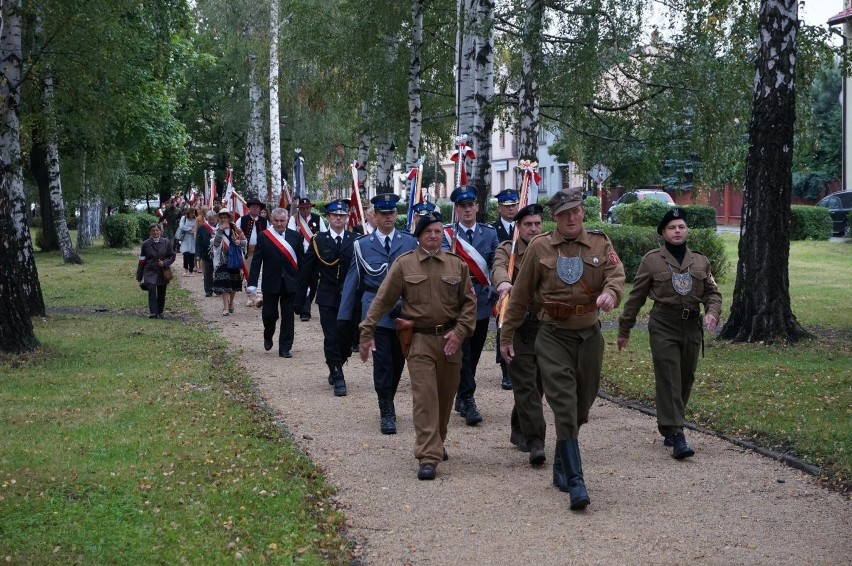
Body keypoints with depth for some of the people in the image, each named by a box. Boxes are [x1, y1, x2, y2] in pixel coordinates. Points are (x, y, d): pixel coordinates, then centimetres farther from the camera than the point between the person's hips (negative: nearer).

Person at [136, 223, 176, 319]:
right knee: (151, 289, -21)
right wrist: (139, 276, 7)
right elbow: (142, 260, 6)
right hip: (150, 272, -2)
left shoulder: (166, 242, 3)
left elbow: (172, 256, 7)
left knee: (161, 294, 9)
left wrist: (165, 263, -13)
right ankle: (153, 313, -25)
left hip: (163, 272, 2)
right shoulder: (146, 244, 2)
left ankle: (159, 312, 27)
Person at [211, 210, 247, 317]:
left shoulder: (236, 229, 3)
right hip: (222, 261, -2)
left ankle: (231, 303, 33)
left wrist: (239, 242, -13)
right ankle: (225, 307, -12)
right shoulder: (217, 231, 0)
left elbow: (245, 241, 9)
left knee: (234, 284, 12)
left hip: (235, 260, 2)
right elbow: (215, 243, -16)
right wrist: (220, 231, -24)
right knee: (224, 284, -11)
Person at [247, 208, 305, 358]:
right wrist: (252, 283, -11)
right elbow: (256, 261, -5)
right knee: (269, 313, 4)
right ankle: (268, 336, 35)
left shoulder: (295, 236, 3)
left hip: (290, 283, 1)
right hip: (271, 282, -1)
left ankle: (285, 348, 9)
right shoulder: (263, 236, -2)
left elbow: (301, 260, 4)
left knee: (288, 316, 2)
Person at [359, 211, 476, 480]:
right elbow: (382, 300, 0)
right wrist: (367, 332, -5)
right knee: (424, 397, -11)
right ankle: (428, 457, -14)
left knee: (445, 396, 12)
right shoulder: (403, 264, 0)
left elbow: (469, 303, 8)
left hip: (450, 339, 3)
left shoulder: (457, 265, 6)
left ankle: (437, 443, 33)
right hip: (419, 339, -3)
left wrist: (460, 331, -6)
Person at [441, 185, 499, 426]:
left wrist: (496, 297, -8)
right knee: (463, 352, -7)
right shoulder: (447, 234, -2)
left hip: (482, 302, 4)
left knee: (474, 353, 12)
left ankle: (462, 397, 25)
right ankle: (468, 401, -6)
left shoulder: (490, 233, 6)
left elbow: (496, 265, 2)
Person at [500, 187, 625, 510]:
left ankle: (561, 466, 32)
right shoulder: (539, 248, 1)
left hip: (589, 334, 3)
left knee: (582, 407, 12)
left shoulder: (600, 244, 5)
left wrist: (610, 292, -35)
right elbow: (520, 296, 6)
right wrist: (506, 337, 7)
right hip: (553, 336, -3)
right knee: (564, 407, -12)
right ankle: (575, 481, -15)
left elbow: (616, 274, -12)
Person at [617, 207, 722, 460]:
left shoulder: (700, 261, 12)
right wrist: (624, 330, 6)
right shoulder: (652, 260, 2)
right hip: (663, 326, -4)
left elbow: (712, 292, 15)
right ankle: (676, 436, -17)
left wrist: (712, 313, -8)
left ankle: (667, 428, 27)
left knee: (686, 380, 10)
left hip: (692, 327, 4)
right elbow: (636, 296, 5)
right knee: (669, 380, -12)